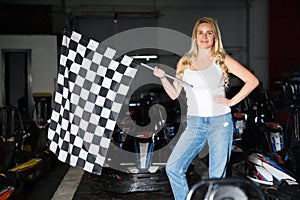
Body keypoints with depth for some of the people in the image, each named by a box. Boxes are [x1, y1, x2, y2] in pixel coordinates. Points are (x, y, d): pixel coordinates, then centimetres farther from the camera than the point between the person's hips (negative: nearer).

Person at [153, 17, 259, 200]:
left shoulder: (222, 60, 2)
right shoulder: (185, 62, 10)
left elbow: (253, 81, 1)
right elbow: (174, 94, 13)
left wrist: (232, 101, -5)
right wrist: (162, 77, -2)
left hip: (220, 122, -2)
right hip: (194, 123, 3)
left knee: (217, 176, 3)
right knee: (173, 167, -9)